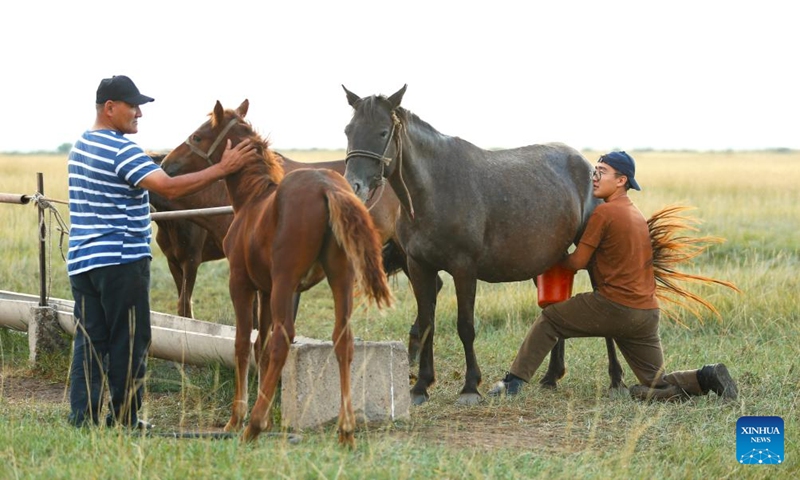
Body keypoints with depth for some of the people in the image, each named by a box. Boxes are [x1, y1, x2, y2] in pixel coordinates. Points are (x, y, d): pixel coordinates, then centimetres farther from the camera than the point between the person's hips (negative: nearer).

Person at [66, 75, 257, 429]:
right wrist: (223, 169, -25)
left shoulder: (80, 148, 14)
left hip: (81, 262, 8)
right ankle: (124, 420, 7)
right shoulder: (121, 150, -15)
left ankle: (81, 419, 5)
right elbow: (169, 188, -25)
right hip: (121, 261, -8)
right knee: (130, 342, 2)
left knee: (89, 342, 7)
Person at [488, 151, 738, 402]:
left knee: (549, 318, 11)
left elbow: (578, 262, -5)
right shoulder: (637, 215, 18)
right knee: (657, 383, 14)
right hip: (648, 313, 8)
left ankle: (513, 382, 8)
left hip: (614, 308, -7)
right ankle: (707, 377, -8)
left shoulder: (604, 212, -9)